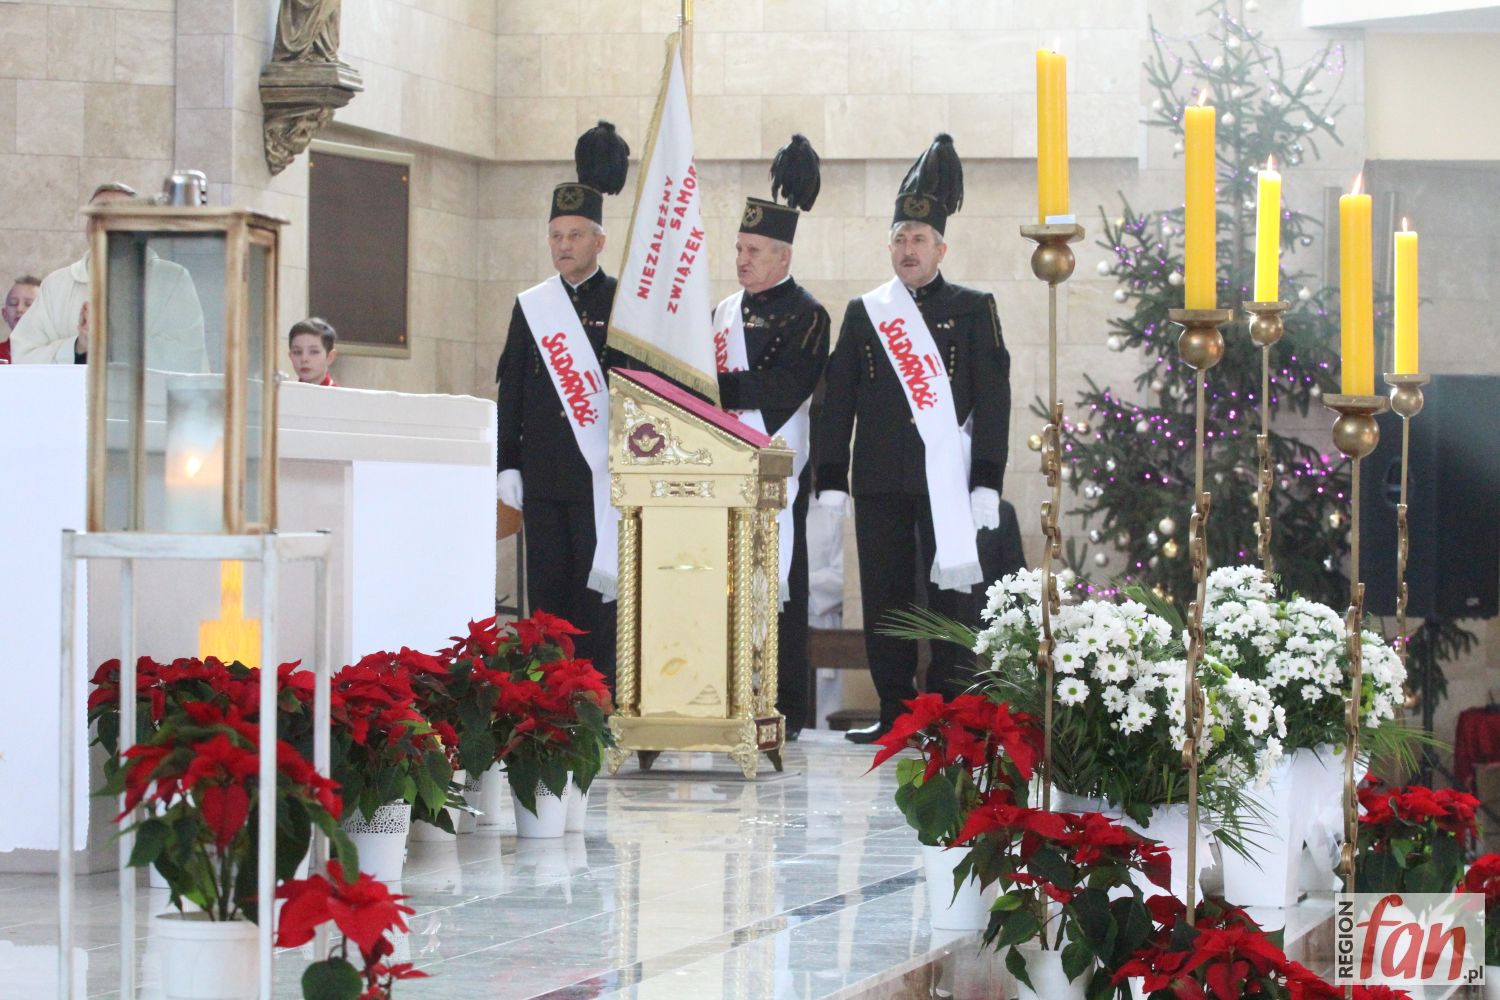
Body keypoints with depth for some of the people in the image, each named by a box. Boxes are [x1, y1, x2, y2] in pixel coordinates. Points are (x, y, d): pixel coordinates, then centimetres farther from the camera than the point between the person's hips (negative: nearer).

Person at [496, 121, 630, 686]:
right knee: (548, 592, 4)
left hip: (602, 477, -4)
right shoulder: (529, 307, 12)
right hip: (543, 480, 4)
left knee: (598, 595, -4)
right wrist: (507, 466, 7)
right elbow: (511, 394, 13)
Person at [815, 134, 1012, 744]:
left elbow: (993, 397, 0)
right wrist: (830, 481, 4)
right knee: (884, 599, 3)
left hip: (949, 481, -3)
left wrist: (986, 482, -9)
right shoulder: (864, 314, 12)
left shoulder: (973, 310, 5)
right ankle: (895, 712, 10)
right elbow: (838, 399, 11)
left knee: (952, 594, -3)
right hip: (880, 483, 3)